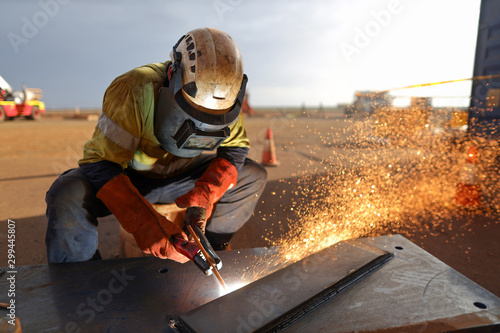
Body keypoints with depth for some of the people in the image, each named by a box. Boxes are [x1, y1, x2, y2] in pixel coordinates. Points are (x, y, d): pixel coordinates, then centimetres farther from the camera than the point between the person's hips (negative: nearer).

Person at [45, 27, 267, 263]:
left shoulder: (220, 100, -16)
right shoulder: (134, 91, -30)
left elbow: (235, 149, -11)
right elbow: (99, 163, -29)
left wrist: (204, 195, -31)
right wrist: (144, 224, -43)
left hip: (179, 177, 4)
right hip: (124, 176, -3)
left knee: (252, 176, -9)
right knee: (67, 198, -34)